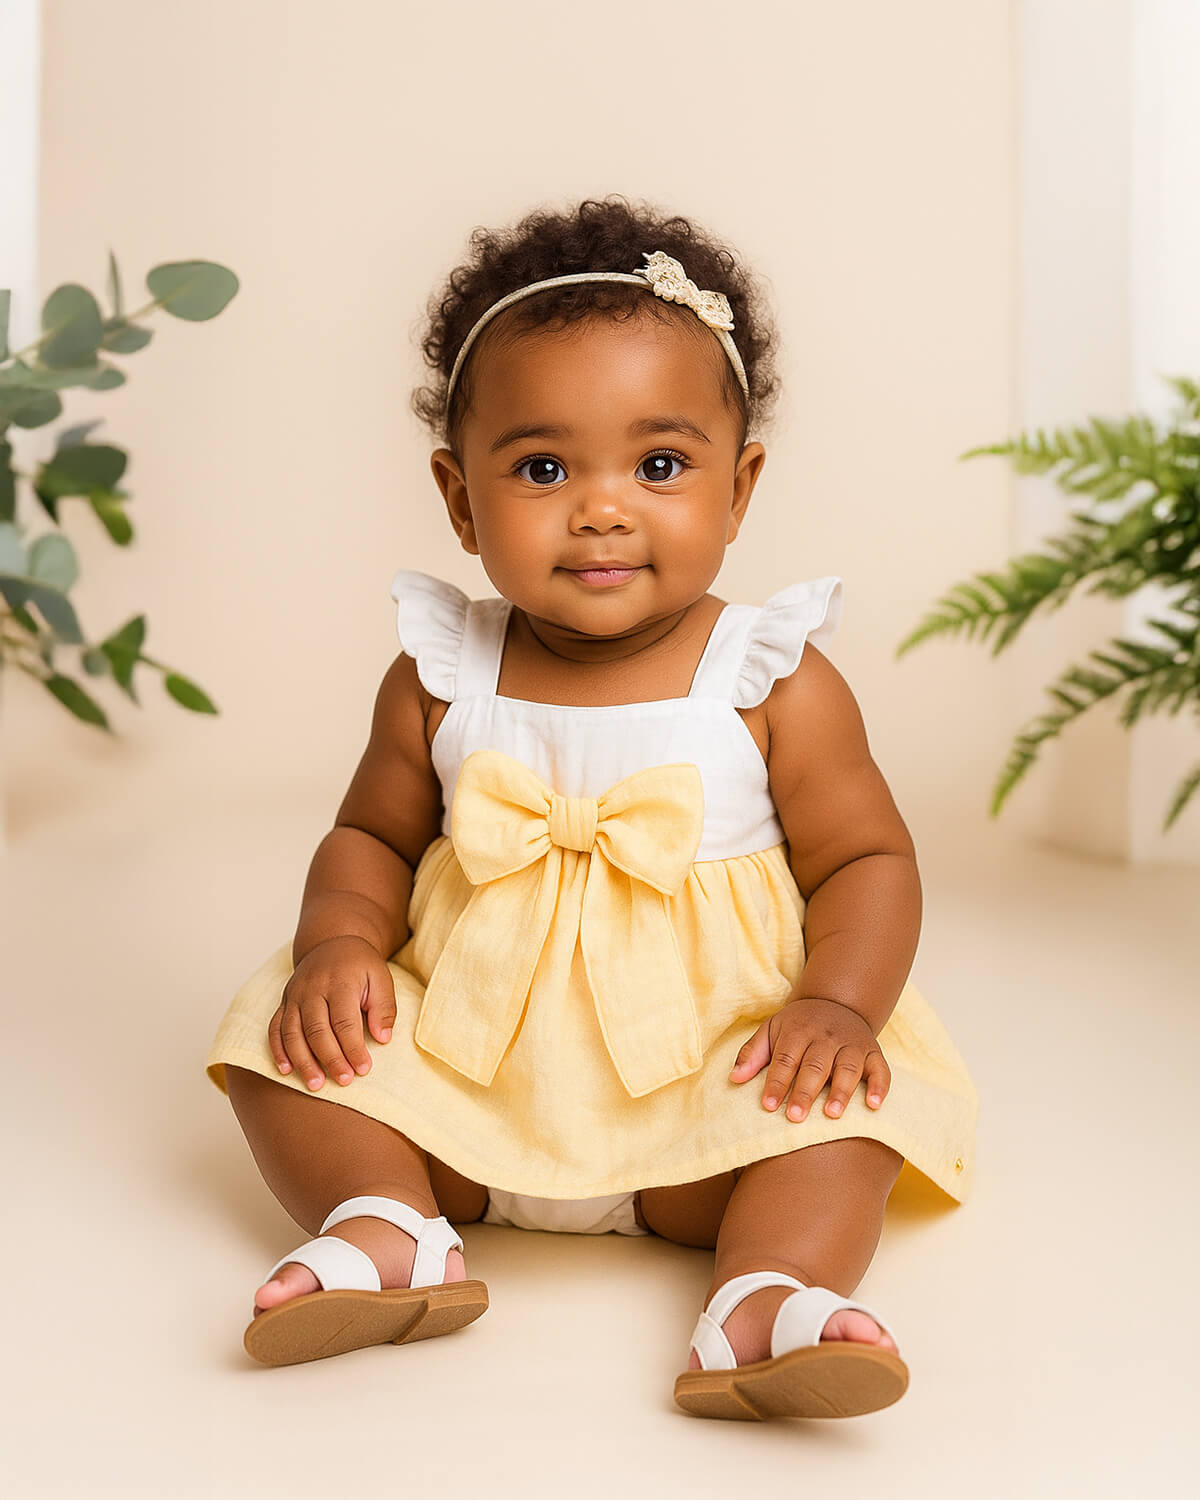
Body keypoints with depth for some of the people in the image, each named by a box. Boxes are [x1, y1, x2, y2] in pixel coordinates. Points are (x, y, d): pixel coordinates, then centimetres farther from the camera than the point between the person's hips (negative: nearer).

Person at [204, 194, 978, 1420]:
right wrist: (340, 944, -11)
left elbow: (866, 860, -4)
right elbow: (372, 836, 10)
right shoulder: (439, 679, -1)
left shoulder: (777, 683, -7)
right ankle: (386, 1230, -20)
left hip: (706, 1078, -2)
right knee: (280, 1051, -11)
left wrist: (837, 1004, -22)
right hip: (464, 1065, 3)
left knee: (841, 1115, -26)